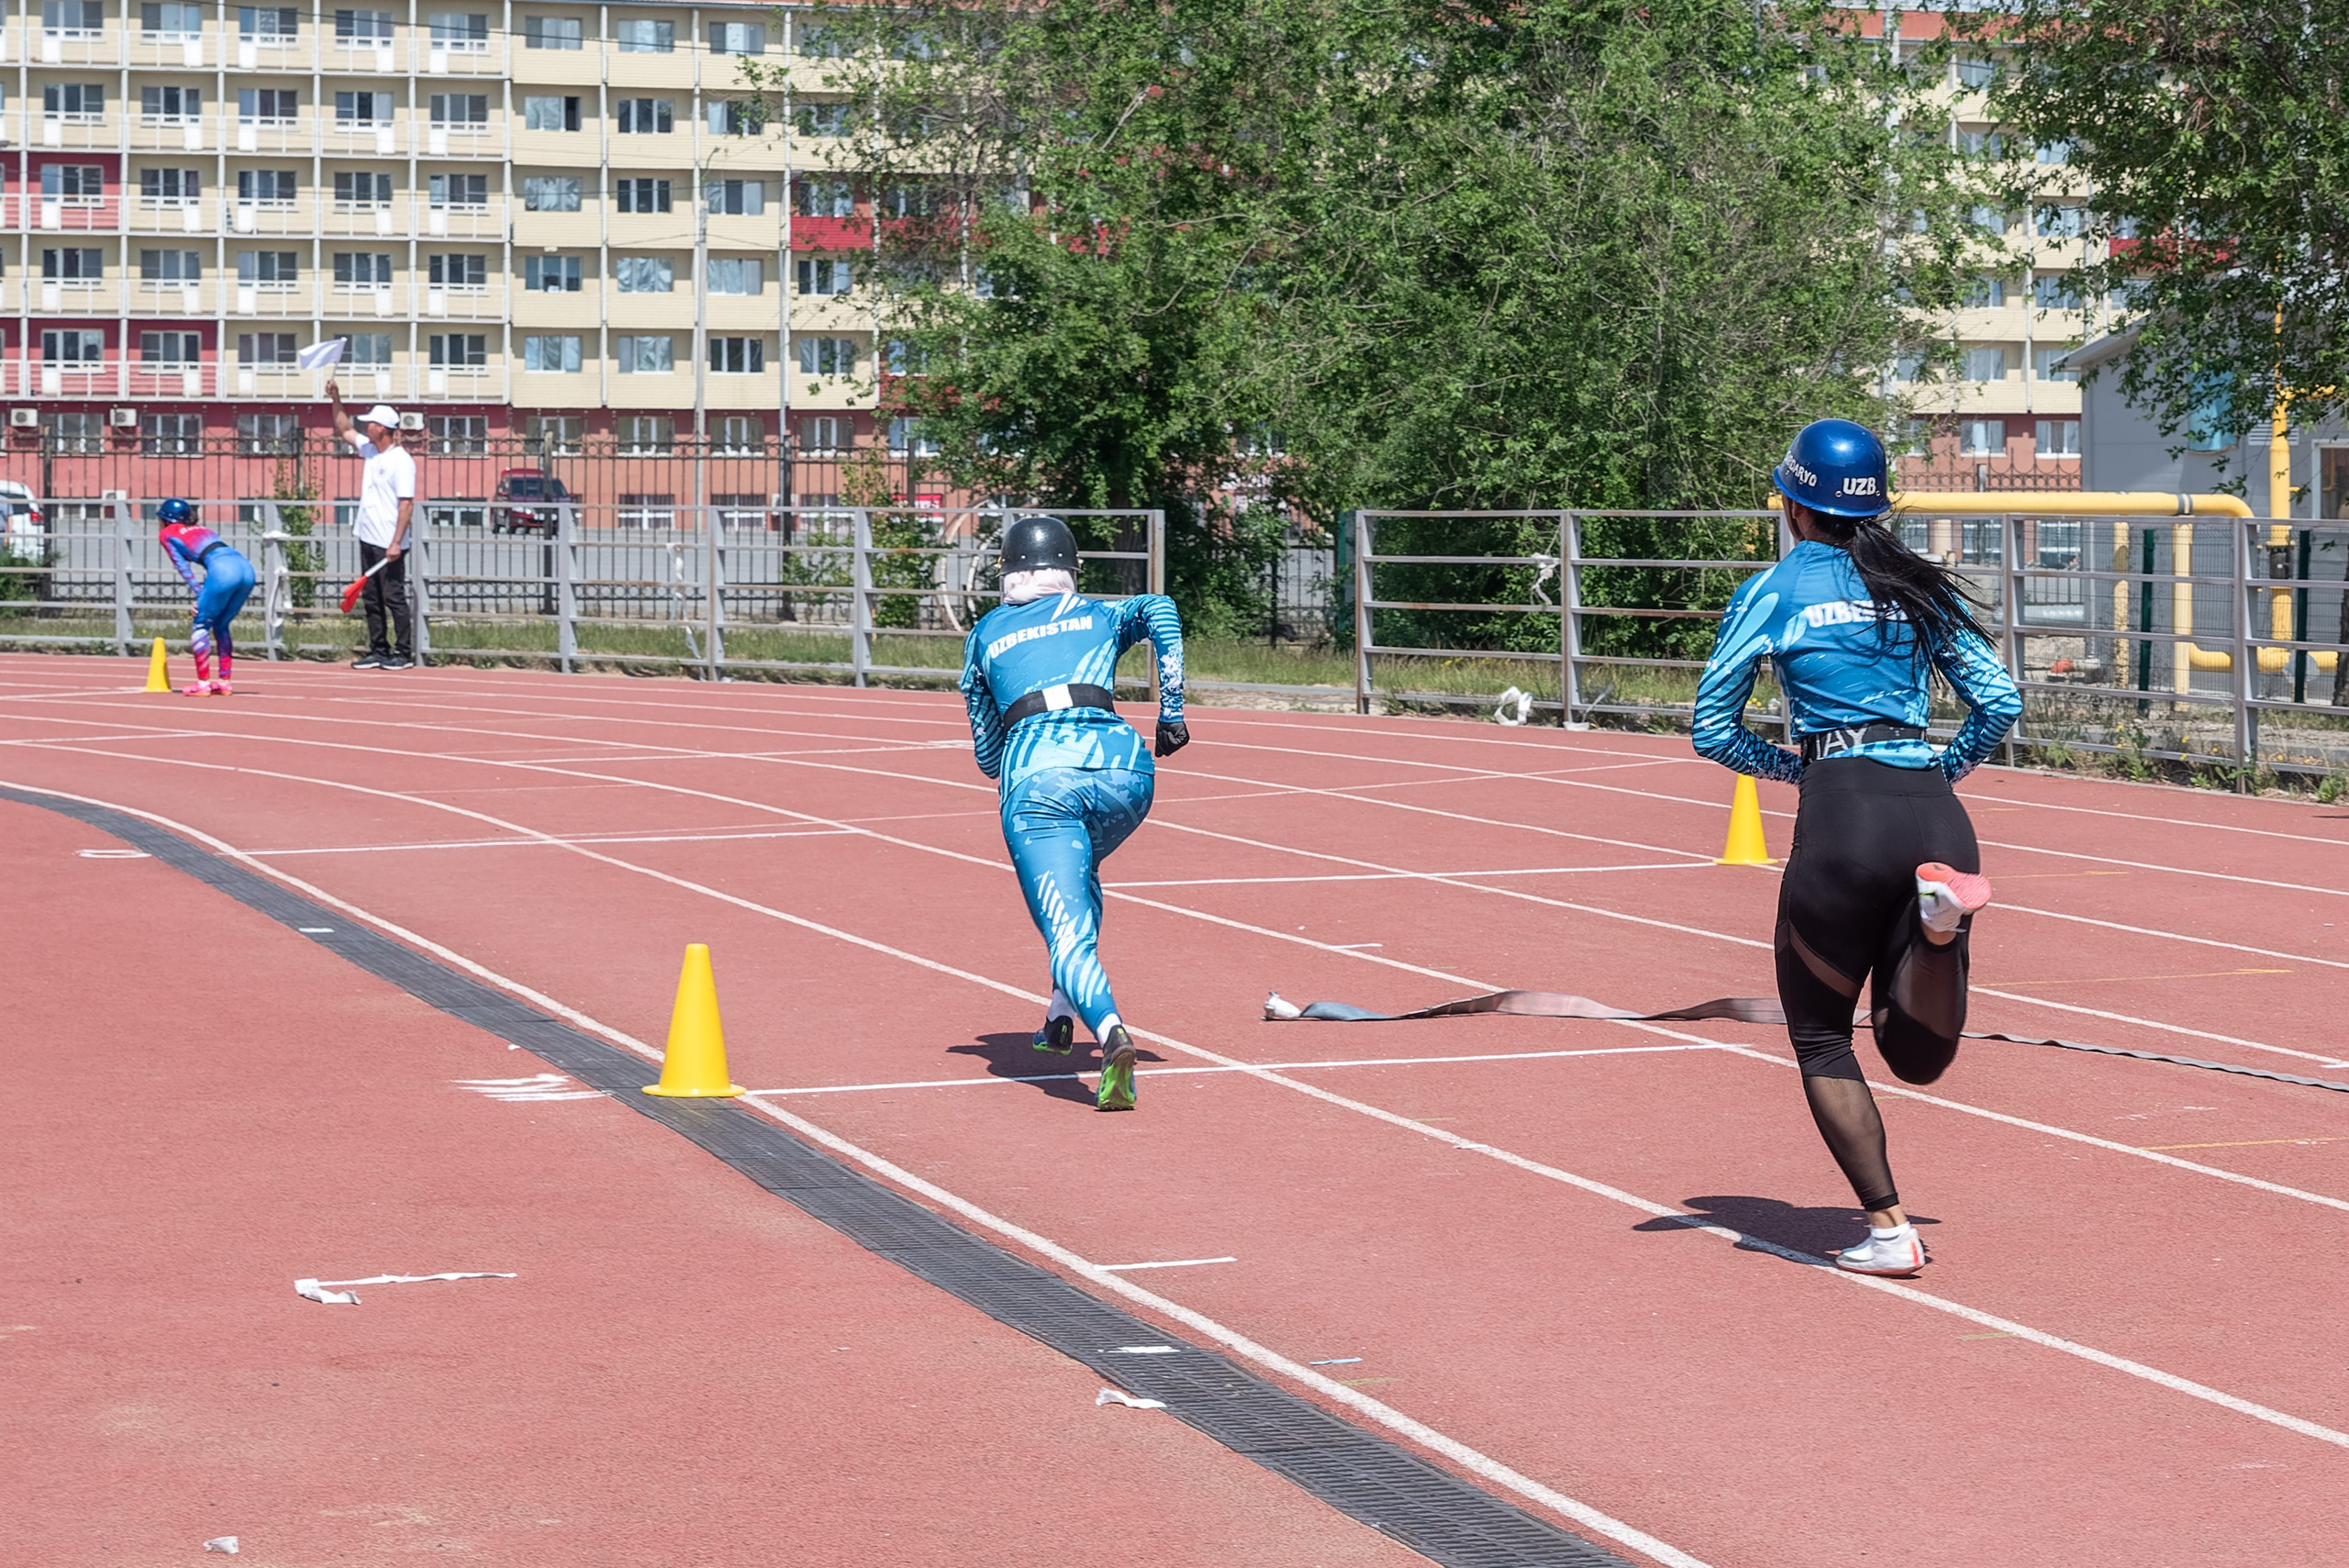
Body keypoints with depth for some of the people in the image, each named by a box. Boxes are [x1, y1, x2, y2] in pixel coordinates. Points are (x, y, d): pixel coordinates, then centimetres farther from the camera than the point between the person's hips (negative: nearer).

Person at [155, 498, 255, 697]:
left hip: (222, 570, -7)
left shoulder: (166, 534, 19)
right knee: (221, 625, 19)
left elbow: (182, 567, 9)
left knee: (202, 624, 5)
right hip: (246, 567, 7)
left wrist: (199, 594, 3)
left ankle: (203, 683, 1)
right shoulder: (201, 529, 36)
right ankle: (225, 681, 17)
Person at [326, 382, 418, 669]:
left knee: (394, 598, -5)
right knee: (371, 599, 11)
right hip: (368, 539, 9)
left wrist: (396, 543, -24)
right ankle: (378, 650, 16)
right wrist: (336, 401, 14)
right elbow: (345, 430, 27)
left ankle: (404, 653, -1)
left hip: (389, 545, -9)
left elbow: (407, 504, -19)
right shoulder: (370, 450, 11)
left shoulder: (401, 461, -14)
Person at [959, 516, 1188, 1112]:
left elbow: (986, 755, 30)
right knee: (1077, 875, 34)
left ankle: (1109, 1030, -41)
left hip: (1035, 772, -2)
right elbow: (1160, 610, 4)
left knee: (1068, 933, -12)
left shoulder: (986, 633, 27)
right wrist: (1171, 712, 6)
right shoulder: (1101, 615, 27)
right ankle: (1063, 1014, 25)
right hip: (1119, 762, 2)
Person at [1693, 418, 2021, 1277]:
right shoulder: (1919, 587, 18)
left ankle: (1888, 1229, 1)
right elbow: (2000, 702, 14)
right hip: (1935, 815, 4)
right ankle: (1937, 916, -20)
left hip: (1844, 815, -4)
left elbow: (1713, 729, 8)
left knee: (1821, 1038, 12)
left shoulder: (1773, 590, 7)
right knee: (1918, 1055, 9)